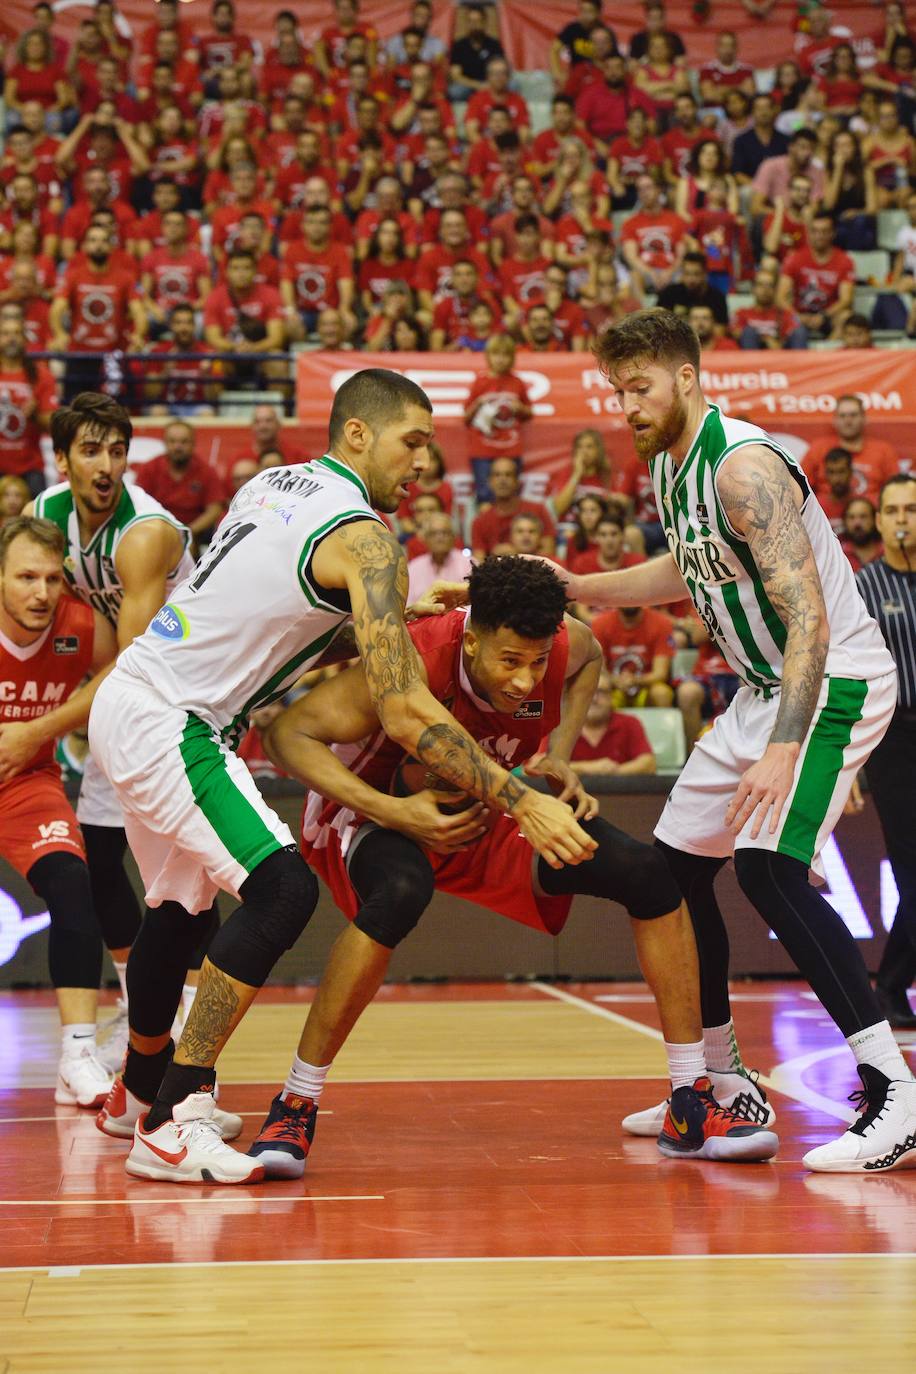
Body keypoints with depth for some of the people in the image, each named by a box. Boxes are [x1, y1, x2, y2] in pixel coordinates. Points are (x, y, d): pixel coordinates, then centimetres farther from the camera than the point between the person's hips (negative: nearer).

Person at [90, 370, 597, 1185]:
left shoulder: (272, 484, 11)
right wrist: (522, 803, -22)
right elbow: (403, 714, -22)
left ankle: (148, 1086, 46)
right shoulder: (364, 537, -16)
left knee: (182, 905, 25)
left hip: (129, 702, 10)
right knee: (283, 891, -18)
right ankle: (171, 1125, -18)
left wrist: (399, 605, 24)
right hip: (165, 722, -10)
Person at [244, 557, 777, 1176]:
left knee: (649, 875, -11)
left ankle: (693, 1108, 0)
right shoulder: (415, 663, -35)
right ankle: (293, 1112, -27)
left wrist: (560, 752, -8)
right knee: (399, 894, -41)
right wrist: (394, 813, -38)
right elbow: (290, 735, -29)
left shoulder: (565, 643, -20)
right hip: (379, 809, -5)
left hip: (499, 809, 5)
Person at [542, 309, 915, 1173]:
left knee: (767, 864, -26)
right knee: (676, 862, 12)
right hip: (765, 686, 10)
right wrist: (575, 588, 19)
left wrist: (784, 747, -38)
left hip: (833, 681, -10)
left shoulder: (743, 467, -23)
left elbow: (808, 617, -30)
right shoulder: (668, 467, 7)